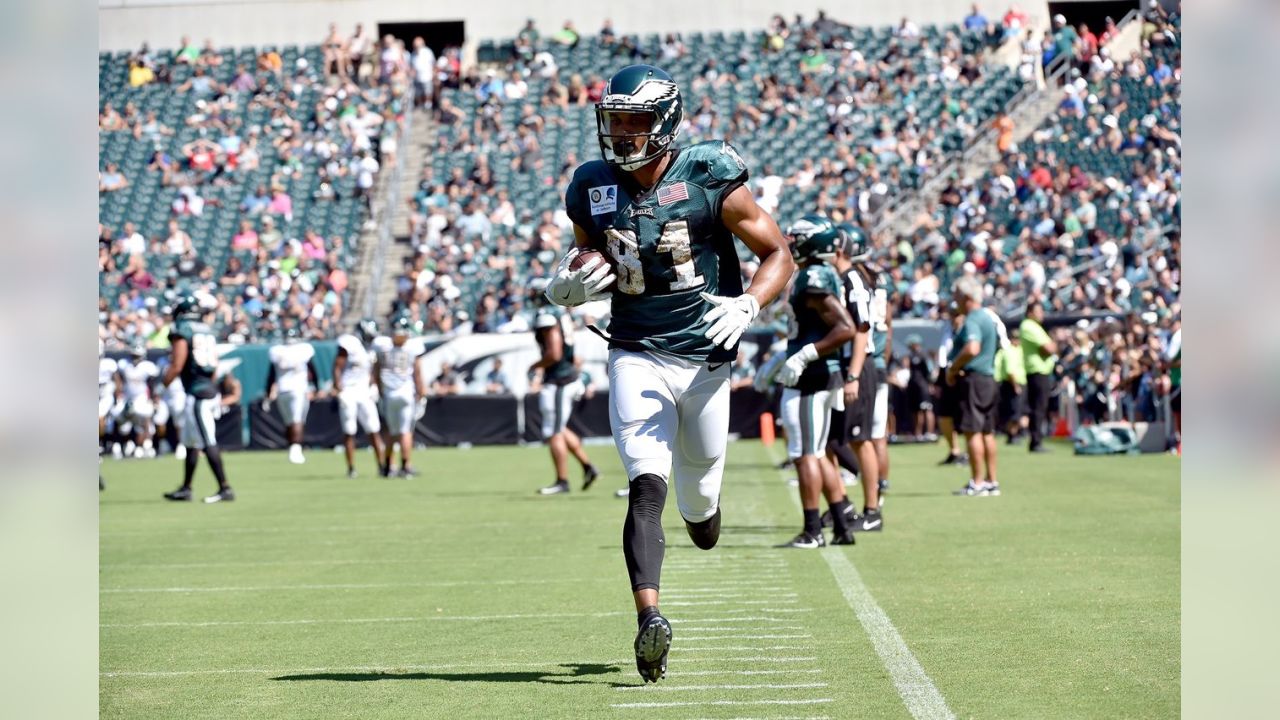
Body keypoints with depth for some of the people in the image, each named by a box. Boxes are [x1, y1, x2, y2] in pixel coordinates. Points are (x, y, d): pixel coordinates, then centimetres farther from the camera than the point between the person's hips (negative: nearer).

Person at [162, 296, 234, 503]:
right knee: (190, 442, 16)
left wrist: (163, 384, 0)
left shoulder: (181, 332, -9)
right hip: (209, 390, 9)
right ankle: (185, 489, 23)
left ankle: (225, 488, -14)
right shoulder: (207, 331, 14)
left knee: (208, 443, -10)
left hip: (196, 392, -9)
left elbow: (177, 366, -13)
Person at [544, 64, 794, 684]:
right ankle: (649, 620, -30)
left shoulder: (710, 182, -9)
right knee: (646, 488, -19)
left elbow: (778, 255, -3)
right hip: (637, 358, 1)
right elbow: (582, 267, 16)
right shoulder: (594, 191, 2)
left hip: (704, 358, -1)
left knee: (699, 502, 13)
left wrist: (746, 306, -21)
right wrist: (567, 289, -8)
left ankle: (701, 505, 51)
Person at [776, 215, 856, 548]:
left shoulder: (815, 280, -17)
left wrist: (803, 357, -23)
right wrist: (784, 358, 25)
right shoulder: (824, 275, 14)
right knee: (816, 454, 15)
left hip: (809, 380, -10)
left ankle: (812, 530, -1)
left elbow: (846, 329, -25)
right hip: (822, 376, 10)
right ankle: (842, 526, 17)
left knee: (805, 454, -4)